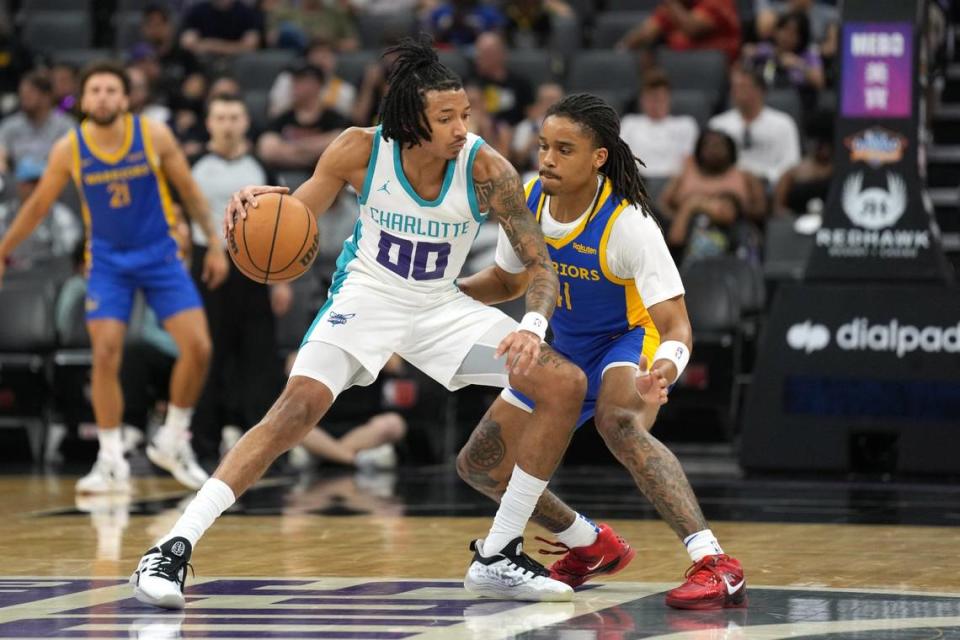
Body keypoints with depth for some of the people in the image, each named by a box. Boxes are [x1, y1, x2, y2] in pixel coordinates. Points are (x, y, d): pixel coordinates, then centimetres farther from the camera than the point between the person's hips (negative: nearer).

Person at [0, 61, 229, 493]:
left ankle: (173, 441, 10)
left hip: (159, 254, 0)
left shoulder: (154, 136, -12)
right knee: (106, 354, -13)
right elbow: (38, 205, 5)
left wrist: (214, 244, -1)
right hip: (107, 259, 0)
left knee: (198, 348, -11)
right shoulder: (69, 150, -10)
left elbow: (189, 191, 0)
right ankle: (111, 463, -3)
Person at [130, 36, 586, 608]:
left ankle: (497, 558, -2)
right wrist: (260, 203, -30)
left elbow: (540, 265, -14)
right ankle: (174, 548, -24)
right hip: (366, 296, -2)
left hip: (441, 305, 3)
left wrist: (532, 327, -34)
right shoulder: (362, 151, -20)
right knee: (300, 405, -27)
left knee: (566, 385, -11)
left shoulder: (486, 169, -20)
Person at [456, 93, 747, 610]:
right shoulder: (528, 201, -11)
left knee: (619, 422, -41)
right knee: (479, 467, 6)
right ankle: (592, 546, 29)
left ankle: (715, 565, -44)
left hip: (631, 342, -7)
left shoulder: (627, 223, -28)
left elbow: (675, 324, -30)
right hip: (566, 349, 7)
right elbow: (508, 280, 10)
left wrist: (664, 370, -53)